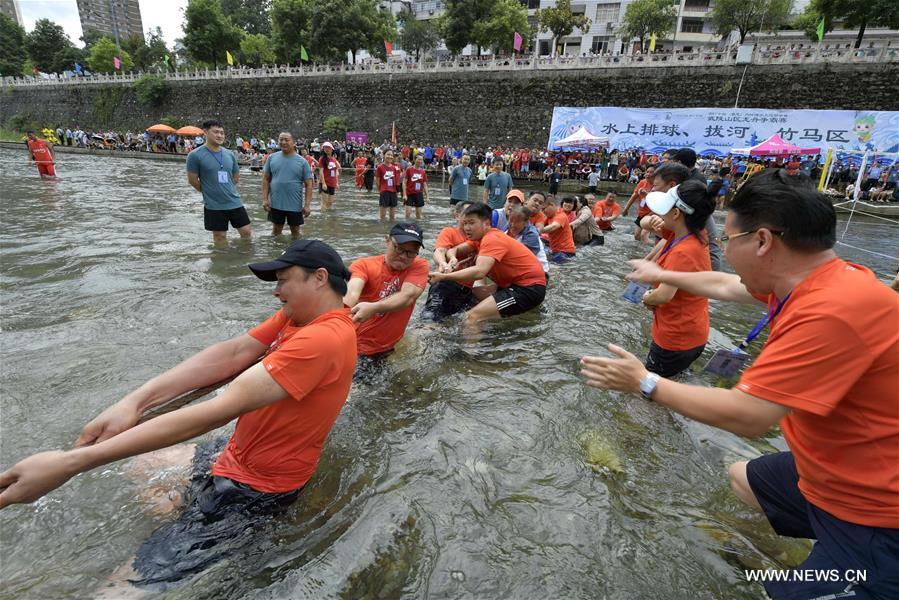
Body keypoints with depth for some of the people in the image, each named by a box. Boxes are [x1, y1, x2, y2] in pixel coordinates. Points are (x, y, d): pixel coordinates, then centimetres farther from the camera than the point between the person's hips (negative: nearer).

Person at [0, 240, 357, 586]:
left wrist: (71, 462, -29)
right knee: (130, 469, 19)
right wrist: (136, 400, -20)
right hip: (236, 455, 9)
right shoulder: (299, 315, -1)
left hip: (254, 490, -9)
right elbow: (232, 353, -7)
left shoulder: (324, 339, -31)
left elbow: (218, 411, -33)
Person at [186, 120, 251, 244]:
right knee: (220, 236, 6)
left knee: (247, 231, 7)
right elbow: (192, 180, -5)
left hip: (234, 202, 4)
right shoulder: (195, 155, -9)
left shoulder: (229, 154, 5)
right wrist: (210, 192, 5)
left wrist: (227, 190, 12)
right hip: (214, 205, -4)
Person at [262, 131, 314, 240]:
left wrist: (307, 204, -10)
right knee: (276, 229, 13)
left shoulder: (302, 161, -4)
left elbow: (308, 184, -4)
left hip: (295, 204, -1)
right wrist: (265, 199, -3)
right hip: (275, 203, 1)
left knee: (295, 230, 11)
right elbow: (266, 179, 5)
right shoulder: (272, 158, 1)